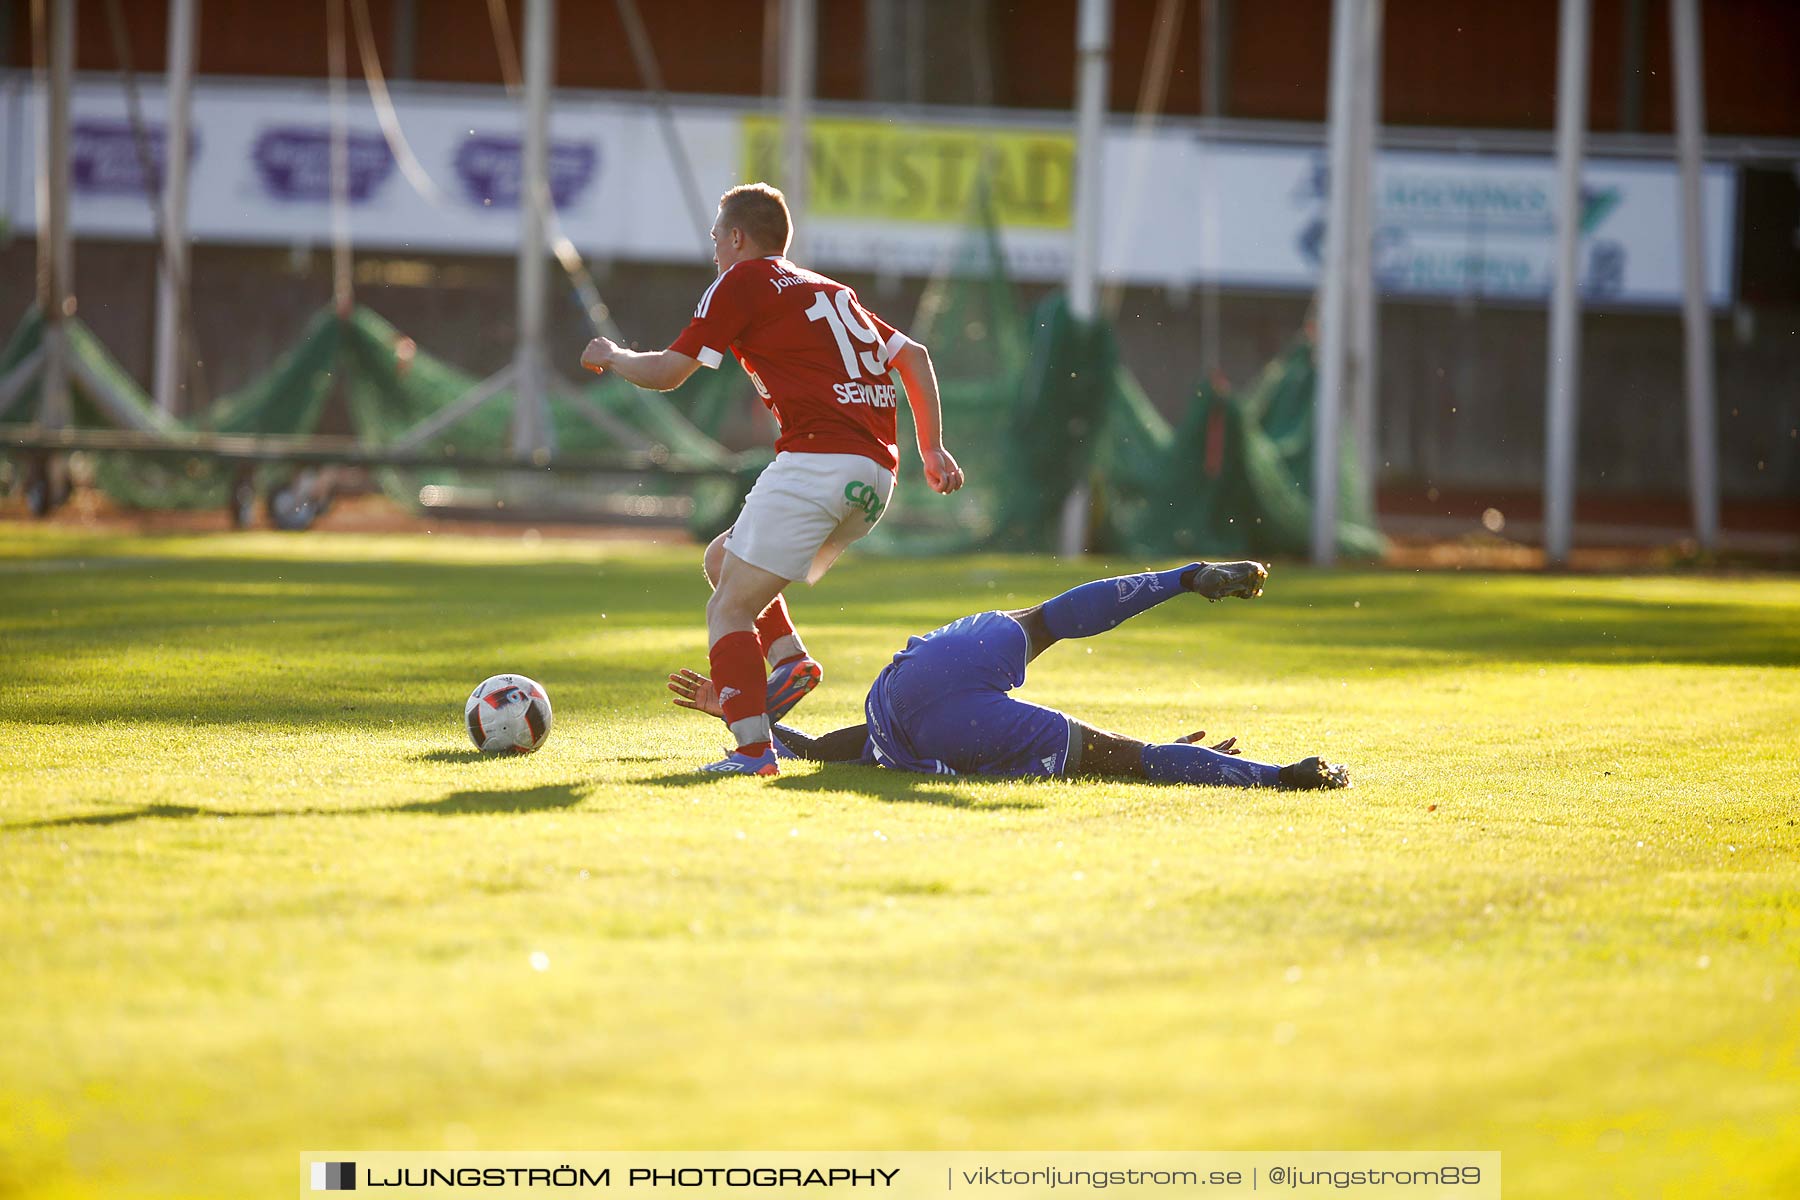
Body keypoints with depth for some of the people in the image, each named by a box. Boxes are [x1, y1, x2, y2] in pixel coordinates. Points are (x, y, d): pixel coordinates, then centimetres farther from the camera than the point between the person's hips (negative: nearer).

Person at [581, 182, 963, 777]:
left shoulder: (743, 281, 4)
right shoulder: (831, 289, 26)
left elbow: (667, 372, 5)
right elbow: (913, 355, 25)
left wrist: (612, 356, 24)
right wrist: (931, 448, 25)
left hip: (816, 459, -8)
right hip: (876, 475, 8)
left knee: (729, 610, -5)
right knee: (721, 560, 23)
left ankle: (752, 749, -18)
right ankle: (789, 656, 2)